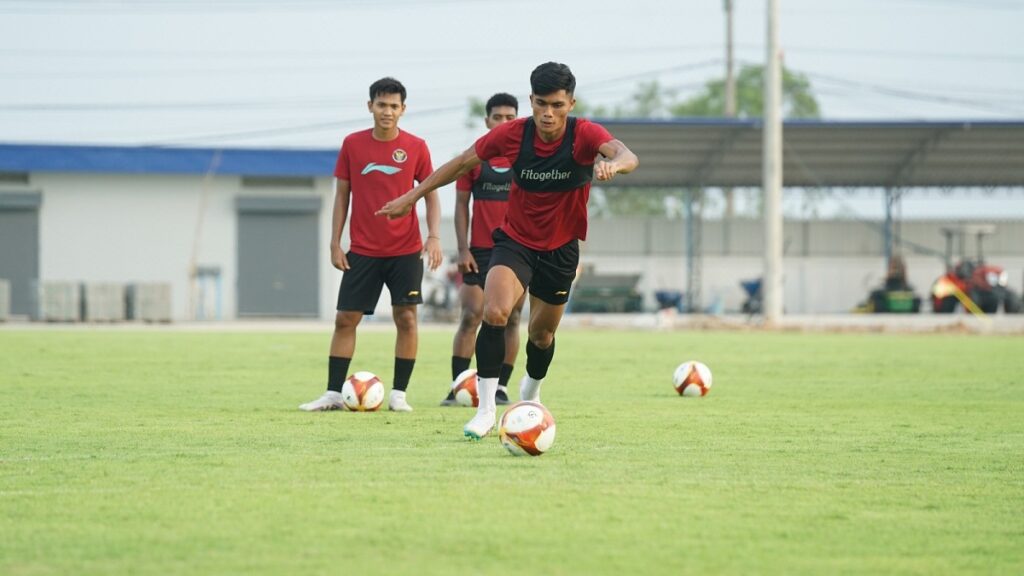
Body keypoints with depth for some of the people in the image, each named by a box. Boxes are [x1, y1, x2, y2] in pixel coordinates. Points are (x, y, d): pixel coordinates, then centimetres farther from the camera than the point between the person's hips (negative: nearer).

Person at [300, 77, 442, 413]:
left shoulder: (416, 148, -2)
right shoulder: (352, 144, 1)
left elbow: (431, 195, 4)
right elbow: (342, 194, 6)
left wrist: (434, 236, -9)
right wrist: (335, 243, 2)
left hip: (405, 250, -1)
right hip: (363, 251, 1)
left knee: (406, 318, -4)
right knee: (345, 319, 1)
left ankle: (398, 394, 4)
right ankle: (333, 393, 7)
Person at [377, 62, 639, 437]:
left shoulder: (584, 135, -20)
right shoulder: (512, 134, -16)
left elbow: (628, 157, -39)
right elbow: (462, 163, -1)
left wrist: (613, 163, -65)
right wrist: (412, 197, 2)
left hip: (561, 248, 1)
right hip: (515, 241, -1)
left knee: (542, 332, 16)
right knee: (494, 312, -27)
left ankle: (530, 396, 48)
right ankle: (486, 410, -20)